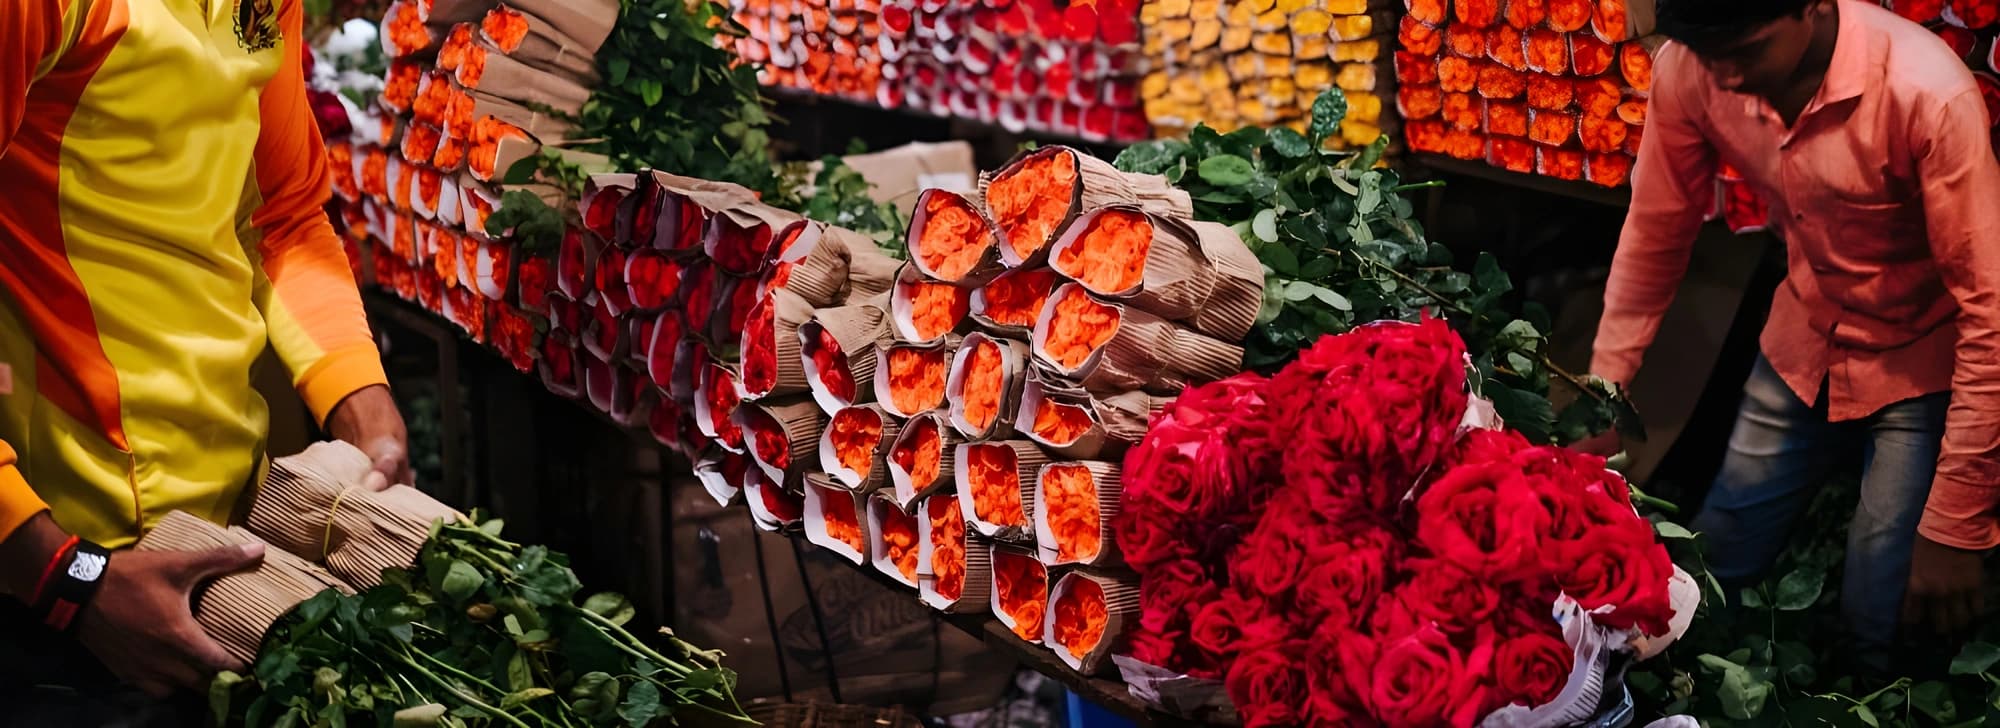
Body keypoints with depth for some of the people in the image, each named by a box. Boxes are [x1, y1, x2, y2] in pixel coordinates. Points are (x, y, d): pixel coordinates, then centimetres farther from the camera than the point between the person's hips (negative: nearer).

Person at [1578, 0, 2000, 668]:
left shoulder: (1926, 92, -35)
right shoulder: (1689, 69, -20)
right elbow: (1657, 235, -2)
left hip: (1920, 362, -4)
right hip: (1800, 345, 4)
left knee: (1878, 620, -4)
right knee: (1718, 565, 11)